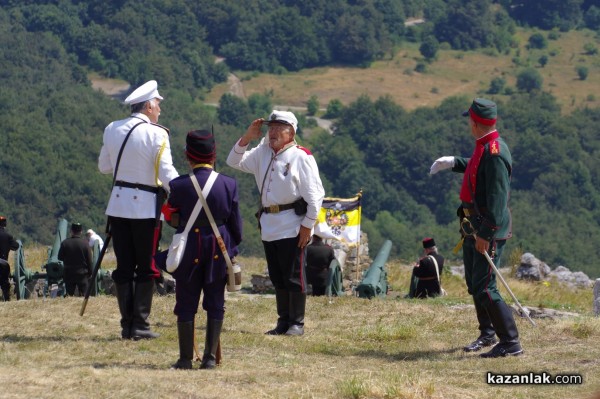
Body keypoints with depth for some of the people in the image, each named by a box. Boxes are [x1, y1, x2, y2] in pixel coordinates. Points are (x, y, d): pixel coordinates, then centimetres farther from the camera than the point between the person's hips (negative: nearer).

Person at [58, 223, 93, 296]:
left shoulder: (65, 243, -6)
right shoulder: (85, 244, -8)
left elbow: (60, 257, 3)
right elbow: (89, 260, -4)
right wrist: (90, 273, 7)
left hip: (69, 274, 1)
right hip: (82, 273, -1)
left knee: (69, 294, 7)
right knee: (83, 294, 3)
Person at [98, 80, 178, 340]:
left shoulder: (112, 130, 4)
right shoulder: (156, 134, -12)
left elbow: (104, 167, 15)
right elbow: (167, 174, -15)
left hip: (118, 205, 5)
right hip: (145, 206, -5)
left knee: (124, 267, 9)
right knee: (146, 268, 4)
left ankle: (127, 324, 9)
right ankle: (139, 325, 1)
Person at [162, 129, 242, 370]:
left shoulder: (179, 186, -10)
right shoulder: (229, 185, -5)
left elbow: (170, 217, 4)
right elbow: (235, 222, 2)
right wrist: (232, 249, 14)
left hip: (189, 250, -2)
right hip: (218, 249, 2)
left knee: (186, 305, 7)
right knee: (215, 304, 10)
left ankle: (185, 359, 6)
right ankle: (210, 357, 8)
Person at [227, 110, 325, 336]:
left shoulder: (301, 157, -8)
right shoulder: (262, 153, 12)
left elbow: (315, 195, -11)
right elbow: (235, 162, 14)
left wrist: (307, 225, -13)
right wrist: (247, 138, 1)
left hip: (292, 227, -7)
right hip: (269, 225, 7)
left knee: (294, 277, -3)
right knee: (277, 277, 11)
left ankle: (297, 323, 3)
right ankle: (283, 322, 18)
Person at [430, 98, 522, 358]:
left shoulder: (495, 153, -21)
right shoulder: (483, 147, 10)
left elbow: (497, 198, -26)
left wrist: (485, 234, -27)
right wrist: (454, 162, 36)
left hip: (488, 230, -10)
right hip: (473, 228, 10)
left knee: (484, 288, -13)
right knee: (474, 284, 20)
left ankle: (511, 343, -10)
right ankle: (487, 334, 34)